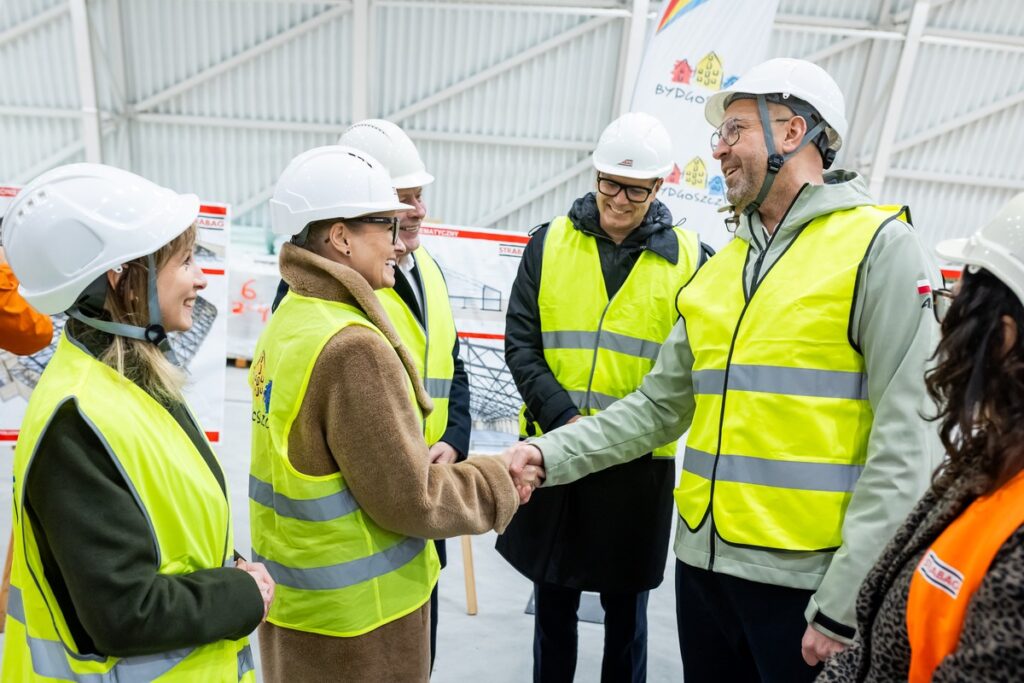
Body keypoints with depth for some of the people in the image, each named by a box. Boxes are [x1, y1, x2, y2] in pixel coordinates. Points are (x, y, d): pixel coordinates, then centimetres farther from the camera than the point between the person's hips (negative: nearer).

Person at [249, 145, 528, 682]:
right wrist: (498, 483, -8)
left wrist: (433, 452, 3)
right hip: (354, 617, -8)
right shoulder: (350, 346, -27)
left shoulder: (289, 320, 2)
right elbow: (407, 500, -22)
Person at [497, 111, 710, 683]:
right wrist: (563, 418, -14)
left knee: (626, 609, 17)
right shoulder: (549, 244, 1)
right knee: (553, 602, 19)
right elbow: (521, 343, -2)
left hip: (639, 462, -1)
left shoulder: (691, 258, -2)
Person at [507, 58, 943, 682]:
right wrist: (553, 453, -2)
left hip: (807, 577, -5)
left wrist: (846, 601, -14)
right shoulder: (719, 269, 10)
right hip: (704, 561, 6)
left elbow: (906, 438, -13)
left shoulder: (880, 245, -7)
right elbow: (660, 406, 9)